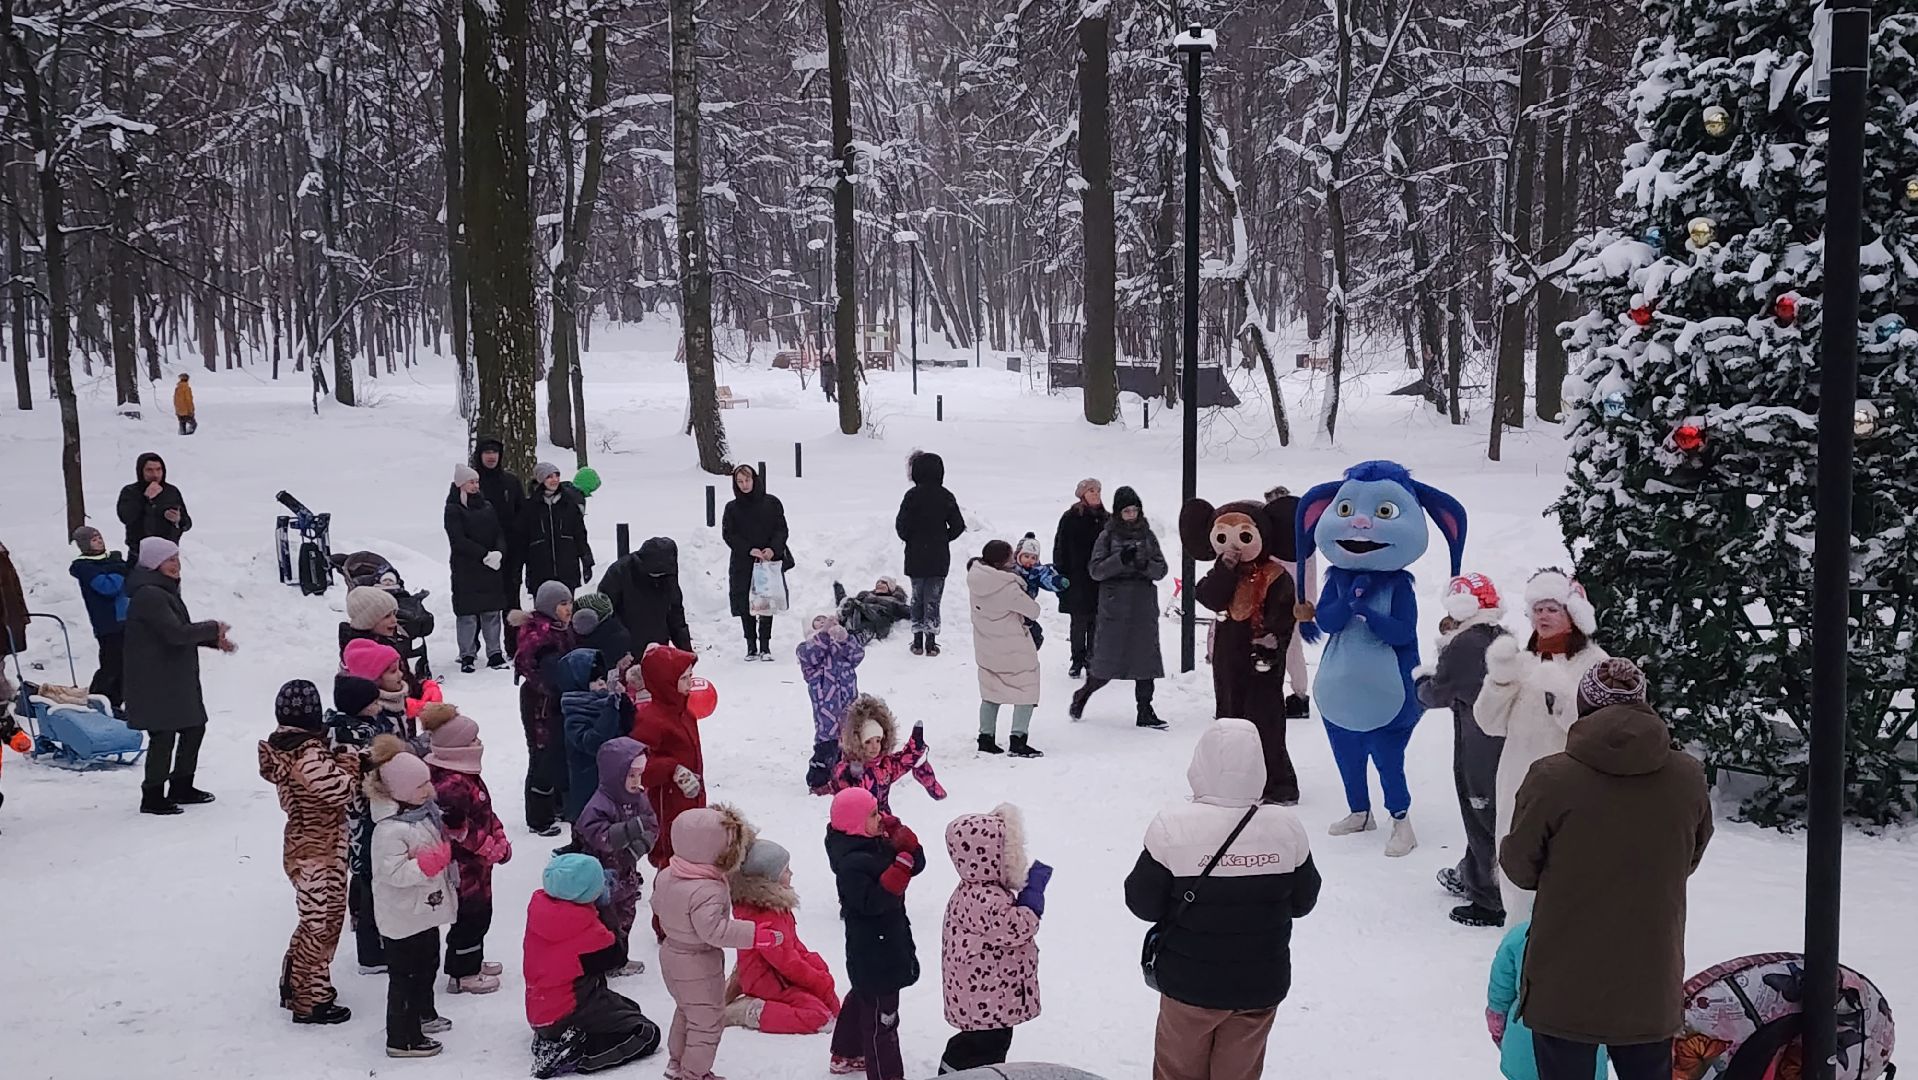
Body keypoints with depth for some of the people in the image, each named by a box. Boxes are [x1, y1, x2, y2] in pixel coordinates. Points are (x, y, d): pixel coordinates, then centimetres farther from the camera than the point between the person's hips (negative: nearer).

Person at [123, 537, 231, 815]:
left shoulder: (164, 591, 15)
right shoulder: (148, 595, -19)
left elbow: (181, 630, 21)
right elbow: (176, 633, -25)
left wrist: (214, 640, 8)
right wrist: (213, 629, -13)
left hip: (177, 678, 11)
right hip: (155, 682, -11)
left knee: (194, 727, 16)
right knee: (164, 735, -6)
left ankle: (181, 787, 28)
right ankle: (153, 797, 4)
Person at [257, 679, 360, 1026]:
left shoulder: (283, 745, 4)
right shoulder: (308, 753, -25)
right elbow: (340, 790, -25)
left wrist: (335, 758, -2)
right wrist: (350, 760, -11)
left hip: (303, 845, 10)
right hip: (320, 852, -10)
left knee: (313, 921, 24)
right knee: (321, 924, 2)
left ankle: (295, 985, 36)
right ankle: (311, 1002, 12)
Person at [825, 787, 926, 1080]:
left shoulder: (877, 844, 3)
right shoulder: (851, 863, -26)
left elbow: (918, 864, 4)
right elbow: (874, 901, -32)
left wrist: (907, 843, -15)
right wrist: (901, 864, -36)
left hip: (888, 943, 11)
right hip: (874, 952, -11)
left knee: (862, 997, 27)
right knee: (881, 1015, -3)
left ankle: (845, 1055, 45)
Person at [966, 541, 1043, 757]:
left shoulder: (976, 579, -11)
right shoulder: (1009, 588, -29)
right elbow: (1033, 611, -18)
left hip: (986, 648, 7)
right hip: (1015, 649, -7)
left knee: (990, 692, 20)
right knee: (1026, 691, 7)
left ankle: (986, 738, 22)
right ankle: (1018, 741, 1)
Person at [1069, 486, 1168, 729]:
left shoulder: (1147, 535, 9)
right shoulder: (1108, 536, 0)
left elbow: (1162, 569, 6)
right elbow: (1095, 570, -6)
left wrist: (1146, 565, -15)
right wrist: (1121, 559, -19)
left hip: (1144, 607, 3)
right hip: (1114, 607, -3)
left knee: (1145, 657, 2)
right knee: (1107, 661, -1)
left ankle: (1145, 711, 8)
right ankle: (1083, 695, 23)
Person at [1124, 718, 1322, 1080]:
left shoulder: (1173, 827, -21)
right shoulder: (1286, 827, -12)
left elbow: (1143, 903, -12)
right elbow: (1303, 901, 1)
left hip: (1190, 982, -2)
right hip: (1263, 983, 2)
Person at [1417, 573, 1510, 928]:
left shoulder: (1463, 645, -18)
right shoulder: (1502, 638, 8)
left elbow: (1437, 694, -10)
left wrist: (1422, 680, 10)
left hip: (1479, 750, -9)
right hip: (1506, 746, 9)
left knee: (1485, 819, 0)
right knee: (1486, 814, 22)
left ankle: (1493, 902, 6)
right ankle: (1470, 877, 40)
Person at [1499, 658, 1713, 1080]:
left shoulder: (1552, 778, -17)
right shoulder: (1689, 778, -6)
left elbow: (1520, 867, -6)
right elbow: (1689, 860, 10)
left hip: (1565, 987, -3)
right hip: (1652, 984, 3)